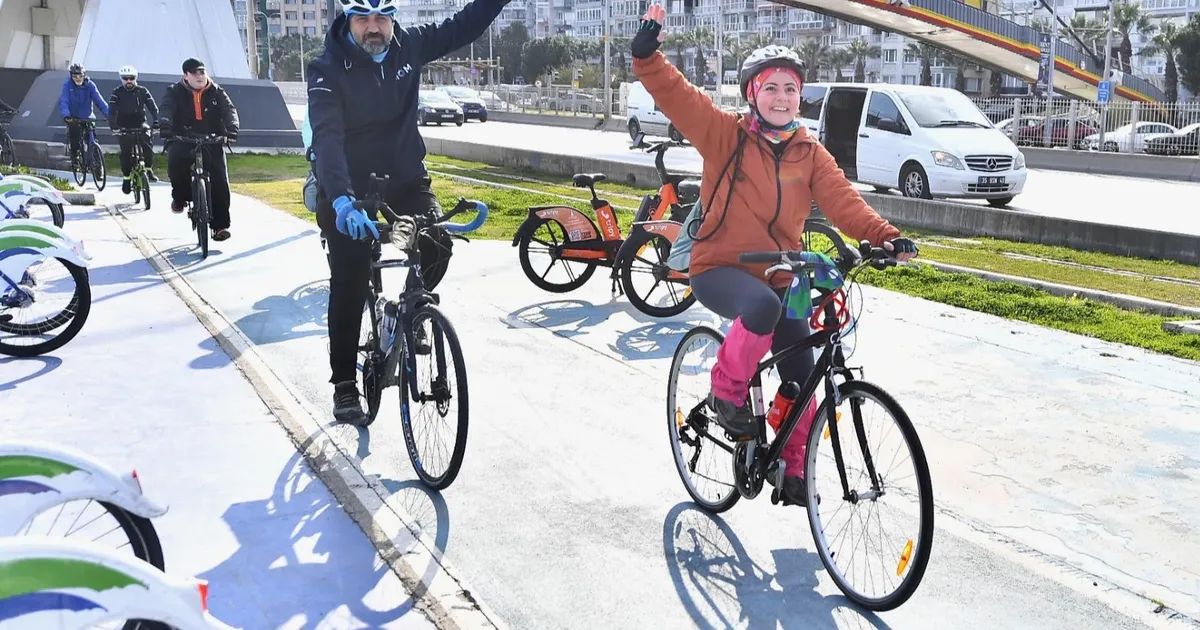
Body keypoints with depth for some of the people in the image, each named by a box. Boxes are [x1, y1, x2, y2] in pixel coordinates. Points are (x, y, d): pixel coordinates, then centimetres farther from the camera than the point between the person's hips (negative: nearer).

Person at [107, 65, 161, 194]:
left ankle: (149, 169, -9)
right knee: (126, 152, -9)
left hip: (140, 123, 1)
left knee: (147, 143, -24)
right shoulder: (117, 92, -5)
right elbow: (112, 111, -14)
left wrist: (156, 121, -26)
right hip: (124, 126, -1)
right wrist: (113, 126, -30)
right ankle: (126, 178, 4)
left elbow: (153, 106, -9)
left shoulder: (142, 91, -1)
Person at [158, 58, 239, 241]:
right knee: (176, 159, -34)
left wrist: (232, 129, -31)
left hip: (211, 142, 1)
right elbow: (167, 109, -17)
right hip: (182, 140, -1)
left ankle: (220, 225, 2)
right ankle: (180, 195, -6)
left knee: (219, 182, -9)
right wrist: (165, 125, -39)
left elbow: (229, 110, -9)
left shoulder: (217, 92, 5)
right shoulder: (175, 92, 1)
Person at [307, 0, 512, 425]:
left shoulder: (408, 46, -6)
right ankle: (344, 384, 14)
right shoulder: (328, 70, -20)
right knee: (349, 288, -2)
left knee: (437, 246, -21)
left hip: (405, 180, 3)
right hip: (348, 192, -3)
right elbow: (327, 138, -33)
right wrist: (342, 200, -48)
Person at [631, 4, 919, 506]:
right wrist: (647, 50, -30)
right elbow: (674, 93, -13)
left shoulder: (810, 153, 5)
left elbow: (843, 201, -8)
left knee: (803, 380, 2)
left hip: (779, 278, 5)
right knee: (762, 307, -38)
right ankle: (727, 392, -12)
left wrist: (885, 238, -24)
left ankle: (793, 471, 25)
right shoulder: (725, 133, -4)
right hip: (719, 269, -4)